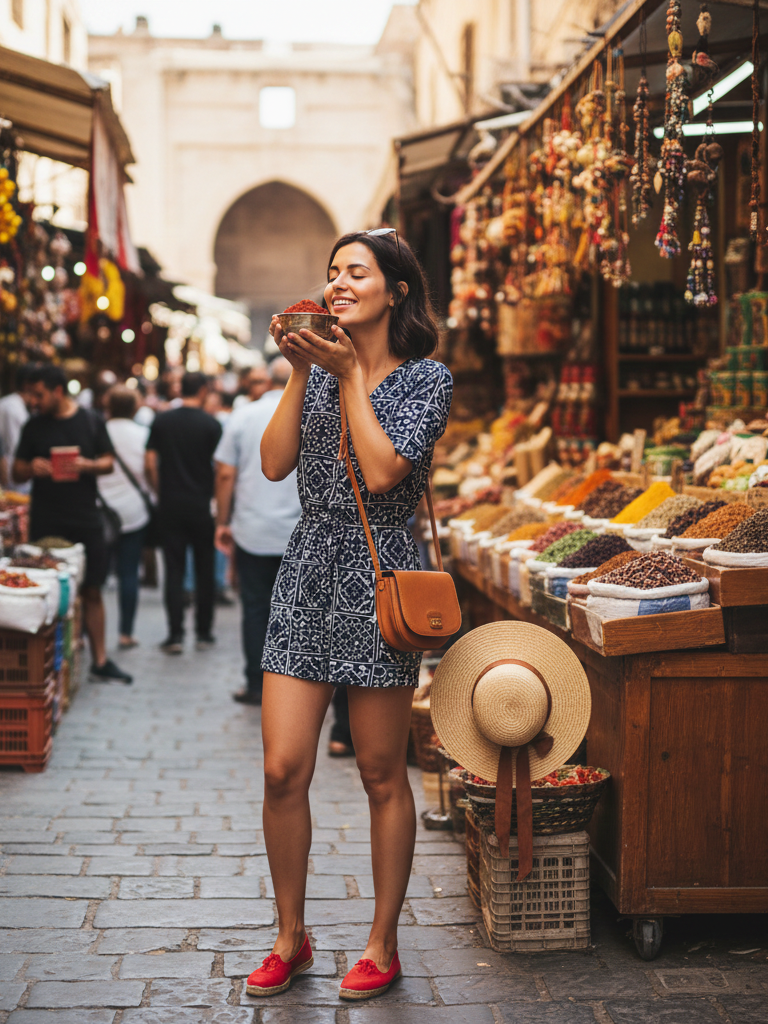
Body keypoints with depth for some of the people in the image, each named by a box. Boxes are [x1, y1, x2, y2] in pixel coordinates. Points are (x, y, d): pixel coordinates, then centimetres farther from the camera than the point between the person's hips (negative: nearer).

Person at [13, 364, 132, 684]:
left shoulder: (91, 421, 4)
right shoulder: (34, 426, 5)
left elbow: (108, 463, 6)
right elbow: (17, 470, 9)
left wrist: (88, 465, -15)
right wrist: (31, 469, -14)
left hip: (86, 519, 0)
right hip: (46, 522, 0)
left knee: (92, 590, 3)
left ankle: (100, 661, 11)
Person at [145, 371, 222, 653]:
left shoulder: (162, 421, 1)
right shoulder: (211, 425, -6)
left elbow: (150, 463, 0)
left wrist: (160, 492, 12)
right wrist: (217, 497, 9)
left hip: (170, 505, 2)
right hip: (201, 505, -1)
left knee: (174, 569, 3)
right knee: (204, 569, 10)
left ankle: (175, 634, -2)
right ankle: (204, 632, 16)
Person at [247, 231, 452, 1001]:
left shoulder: (426, 378, -2)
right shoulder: (320, 367, 13)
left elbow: (382, 471, -16)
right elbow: (274, 463, 1)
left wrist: (350, 375, -10)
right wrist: (300, 372, -4)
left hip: (379, 575, -4)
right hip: (307, 569, 4)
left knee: (382, 776, 4)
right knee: (283, 771, 0)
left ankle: (382, 945, 18)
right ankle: (290, 938, 18)